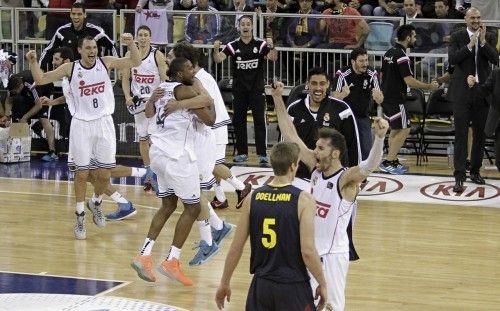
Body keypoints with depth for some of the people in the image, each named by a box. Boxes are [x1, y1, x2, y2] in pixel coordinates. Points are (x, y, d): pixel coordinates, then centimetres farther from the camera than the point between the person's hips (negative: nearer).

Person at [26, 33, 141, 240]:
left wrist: (131, 44, -24)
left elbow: (135, 62, -7)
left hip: (104, 123, 1)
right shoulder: (70, 68, -5)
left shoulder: (106, 63, -3)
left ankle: (96, 203, 33)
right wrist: (33, 62, -21)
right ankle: (80, 217, 17)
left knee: (104, 175, 4)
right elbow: (40, 80, -3)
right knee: (82, 173, 3)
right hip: (81, 124, -1)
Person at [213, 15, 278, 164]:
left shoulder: (260, 44, -5)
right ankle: (242, 152, 16)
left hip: (257, 88, -2)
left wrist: (271, 47, -36)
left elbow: (273, 58, -15)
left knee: (260, 120, -5)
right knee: (239, 120, 6)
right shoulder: (233, 45, -2)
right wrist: (216, 50, -33)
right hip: (239, 89, 2)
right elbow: (219, 59, -11)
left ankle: (262, 153, -2)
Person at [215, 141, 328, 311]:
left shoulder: (252, 198, 0)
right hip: (293, 287, -4)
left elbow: (236, 248, 3)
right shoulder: (302, 200, -12)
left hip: (261, 285, 4)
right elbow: (307, 251, -16)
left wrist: (224, 283, 15)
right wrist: (322, 284, -2)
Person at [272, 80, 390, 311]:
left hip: (332, 253, -7)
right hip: (309, 249, 7)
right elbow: (291, 136, 3)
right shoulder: (316, 168, 0)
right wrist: (278, 100, -1)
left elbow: (371, 165, -38)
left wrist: (379, 137, -57)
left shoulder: (346, 179, -18)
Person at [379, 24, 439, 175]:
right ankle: (388, 163, -7)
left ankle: (393, 161, 20)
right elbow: (409, 81, -21)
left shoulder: (389, 53, 10)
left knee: (395, 129, 17)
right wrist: (429, 86, -12)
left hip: (386, 96, 10)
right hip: (396, 99, -10)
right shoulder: (402, 56, -18)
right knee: (404, 129, -5)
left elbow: (382, 75, 19)